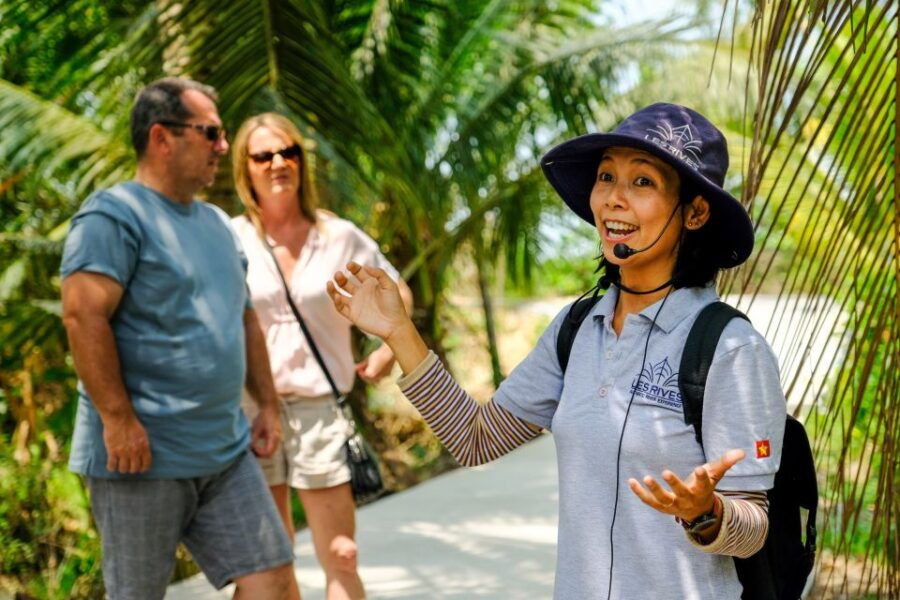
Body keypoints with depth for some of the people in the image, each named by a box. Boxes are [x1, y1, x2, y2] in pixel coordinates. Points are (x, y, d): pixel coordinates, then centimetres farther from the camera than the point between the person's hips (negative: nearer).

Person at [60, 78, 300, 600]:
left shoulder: (218, 224, 17)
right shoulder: (116, 215, -10)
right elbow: (83, 314, -20)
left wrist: (268, 404, 17)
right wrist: (118, 419, -23)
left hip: (228, 451, 7)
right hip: (144, 455, -7)